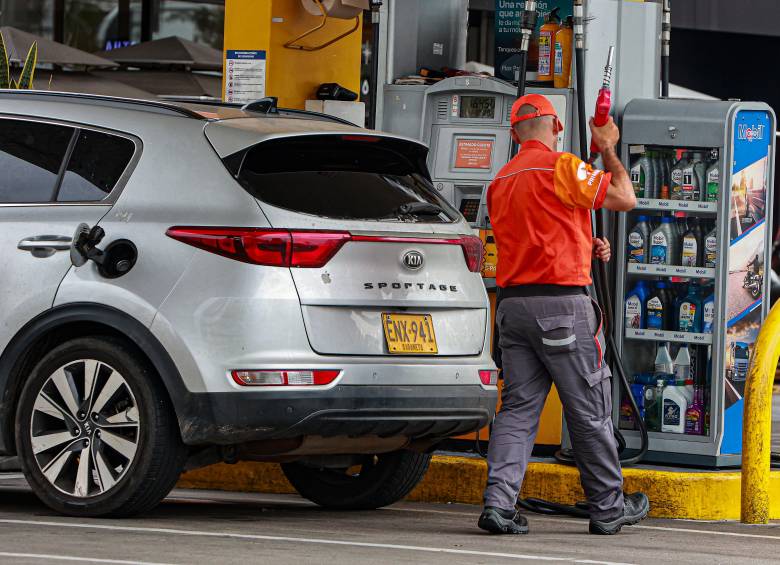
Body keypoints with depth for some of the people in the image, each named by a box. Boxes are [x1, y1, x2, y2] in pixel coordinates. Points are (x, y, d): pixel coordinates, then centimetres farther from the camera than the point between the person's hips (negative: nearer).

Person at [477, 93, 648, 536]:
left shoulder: (500, 181, 15)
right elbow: (625, 198, -6)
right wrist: (609, 149, 8)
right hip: (562, 303, -6)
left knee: (518, 408, 5)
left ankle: (499, 503, -9)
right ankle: (608, 508, 13)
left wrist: (586, 249, 18)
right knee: (590, 410, 4)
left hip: (514, 301, 6)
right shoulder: (561, 167, -9)